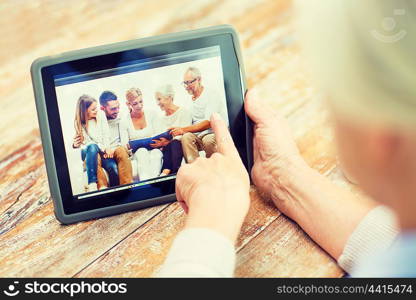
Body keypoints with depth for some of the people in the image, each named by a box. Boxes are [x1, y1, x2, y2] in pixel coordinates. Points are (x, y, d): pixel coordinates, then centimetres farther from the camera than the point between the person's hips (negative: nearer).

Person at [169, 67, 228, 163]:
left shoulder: (211, 94, -5)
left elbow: (208, 123, -17)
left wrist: (183, 130, -22)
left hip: (215, 133, -5)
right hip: (199, 136, 5)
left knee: (208, 140, -37)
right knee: (186, 137, -27)